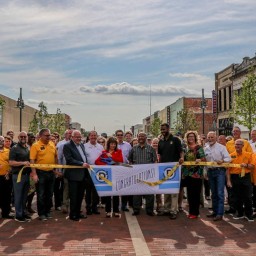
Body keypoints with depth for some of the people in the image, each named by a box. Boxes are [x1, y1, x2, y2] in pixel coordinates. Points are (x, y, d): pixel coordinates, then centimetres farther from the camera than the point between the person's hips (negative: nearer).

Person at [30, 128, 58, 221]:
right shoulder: (35, 146, -10)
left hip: (51, 172, 5)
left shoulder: (52, 144, 6)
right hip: (40, 173, -5)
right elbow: (32, 160, -13)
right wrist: (34, 174, -18)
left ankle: (47, 211, 27)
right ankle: (41, 213, 15)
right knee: (41, 195, 4)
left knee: (49, 194, 14)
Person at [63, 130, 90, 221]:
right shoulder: (67, 146, -9)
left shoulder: (82, 145, 14)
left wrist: (86, 165, 9)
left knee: (80, 195, 14)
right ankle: (73, 215, 13)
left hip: (83, 175, 7)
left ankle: (78, 213, 26)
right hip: (74, 175, -7)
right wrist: (81, 164, -23)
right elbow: (69, 160, -19)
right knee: (74, 196, 2)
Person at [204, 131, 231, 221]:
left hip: (220, 171, -5)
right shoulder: (205, 149, 10)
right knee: (213, 193, 13)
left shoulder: (221, 147, -3)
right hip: (210, 171, 5)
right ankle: (215, 211, 23)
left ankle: (220, 214, -6)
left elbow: (228, 158, -7)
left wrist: (222, 161, -26)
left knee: (220, 193, -8)